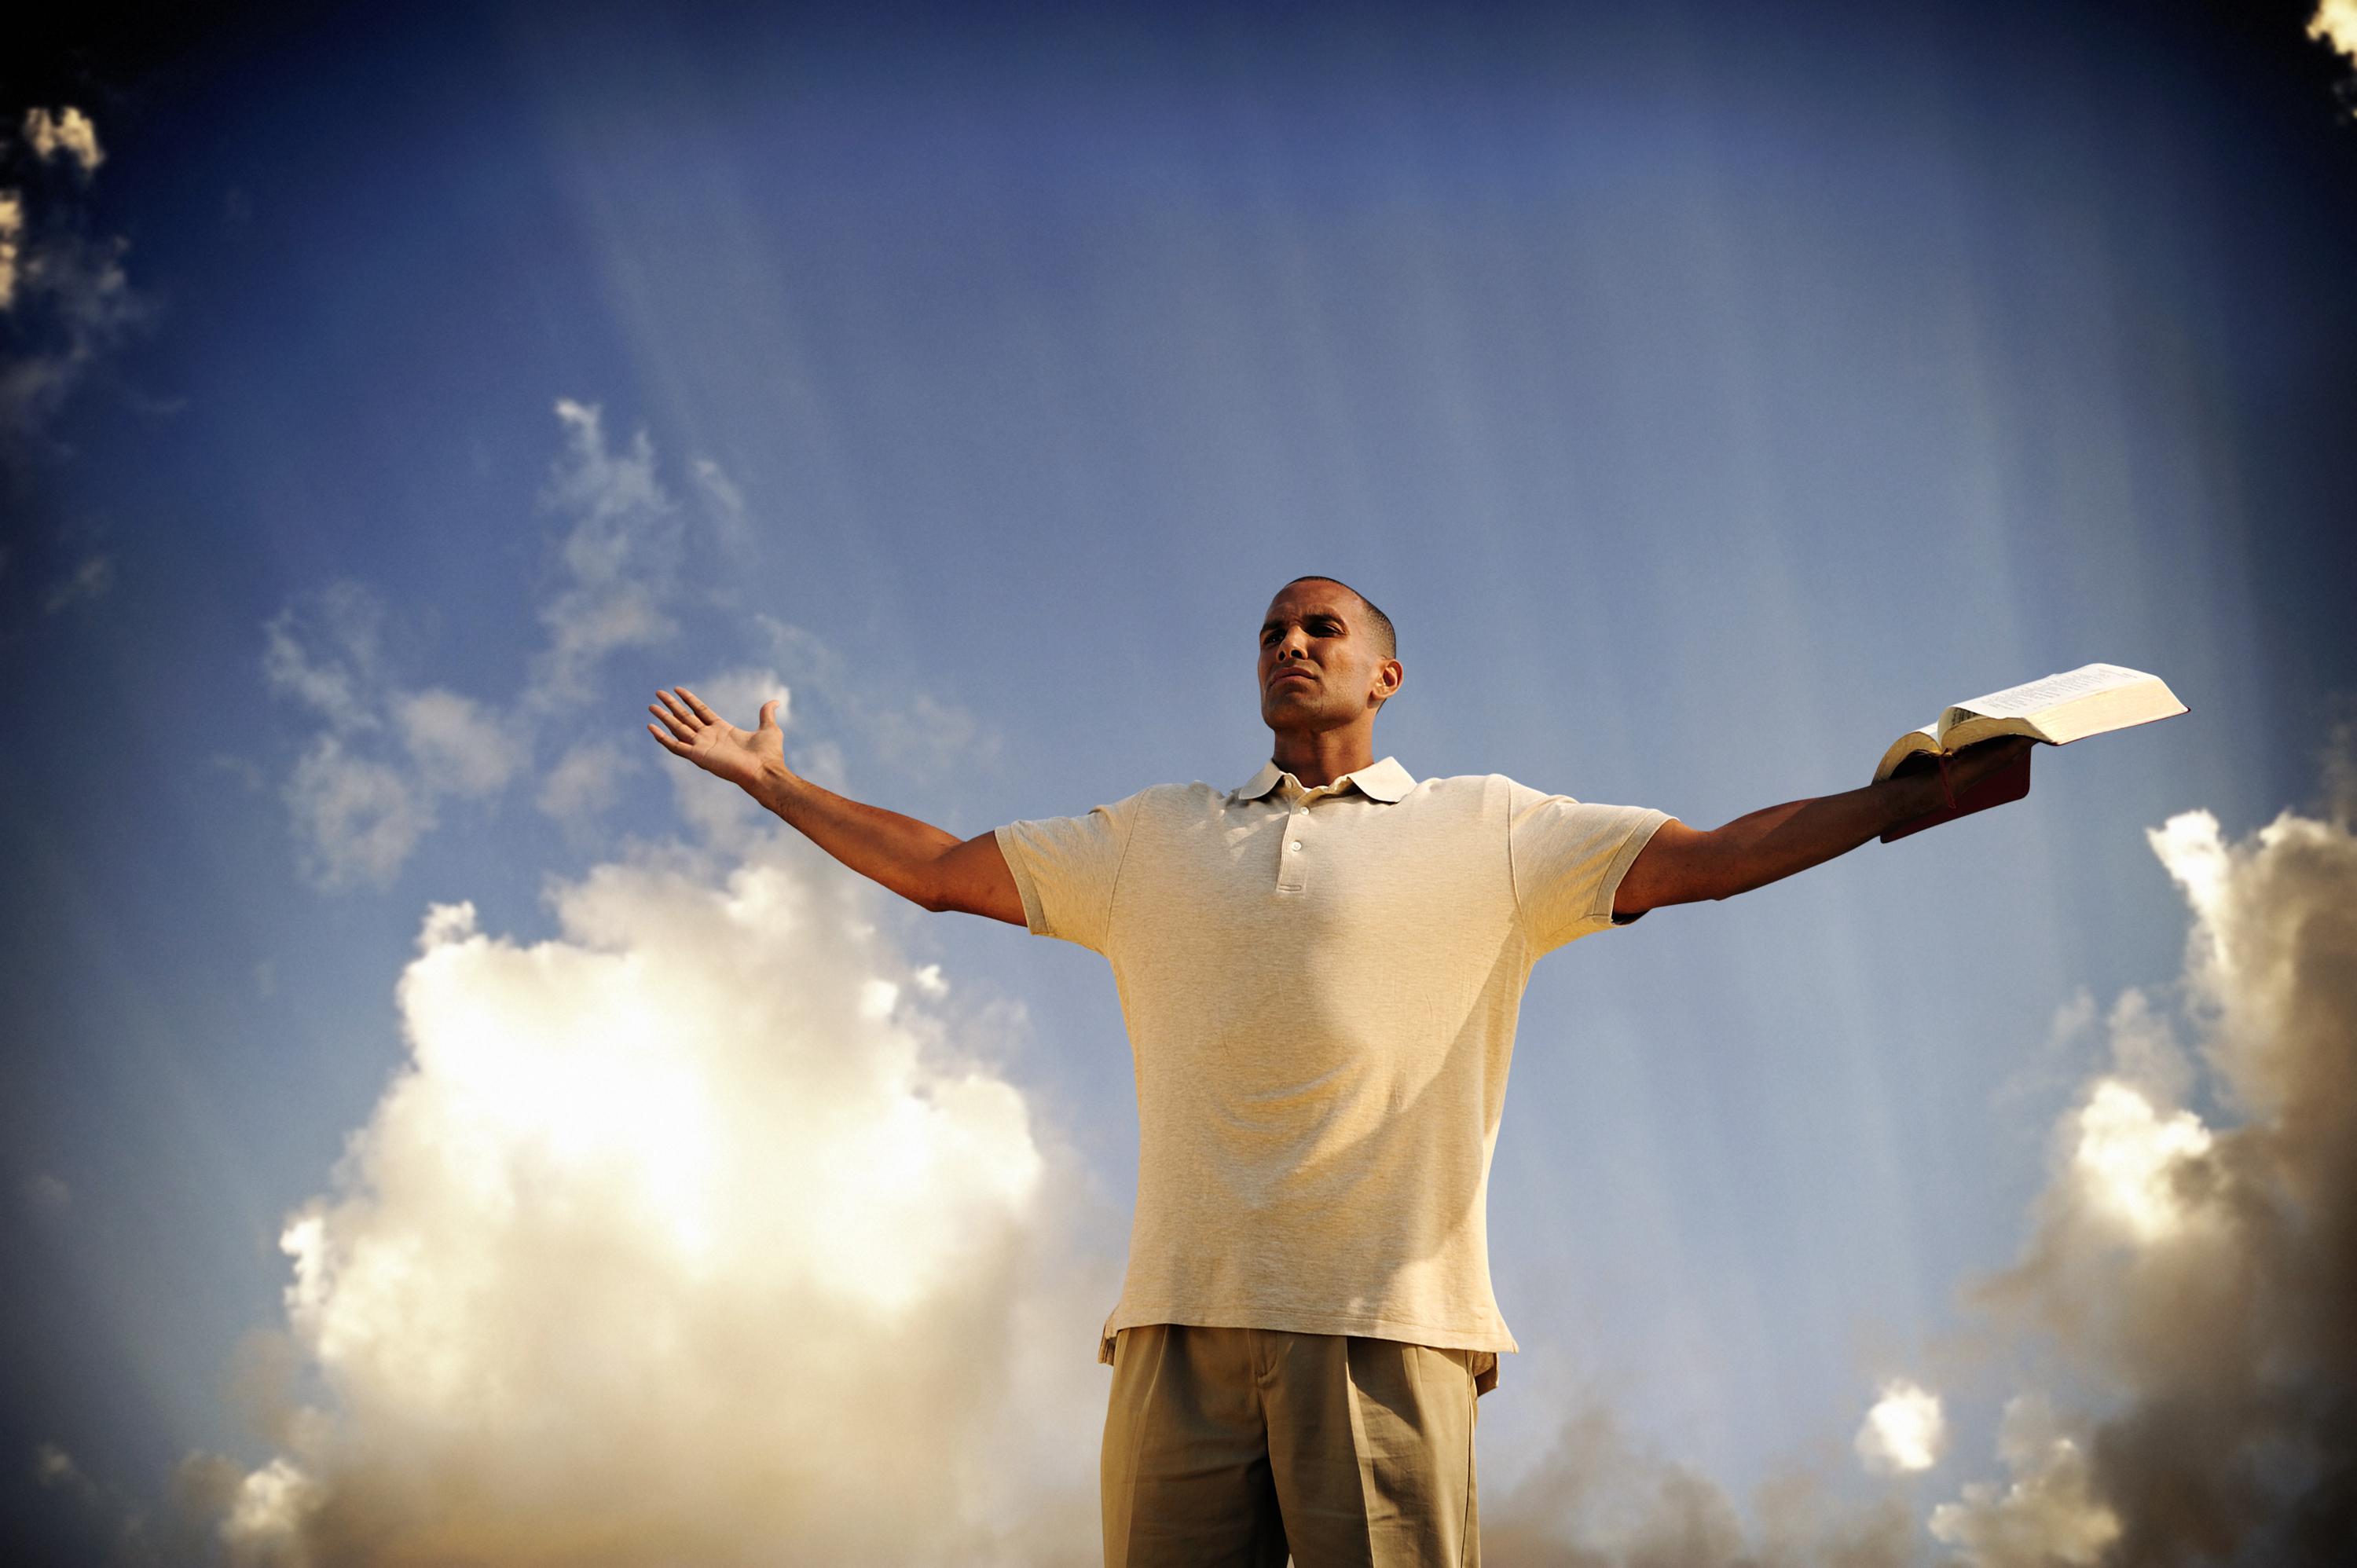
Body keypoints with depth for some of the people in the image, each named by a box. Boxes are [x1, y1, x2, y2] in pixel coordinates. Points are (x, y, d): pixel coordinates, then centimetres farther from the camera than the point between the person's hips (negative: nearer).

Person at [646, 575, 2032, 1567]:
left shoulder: (1487, 830, 14)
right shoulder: (1154, 839, 22)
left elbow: (1715, 857, 10)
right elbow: (941, 868, 26)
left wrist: (1922, 793, 2)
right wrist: (769, 779, 26)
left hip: (1387, 1321, -2)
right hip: (1188, 1320, 3)